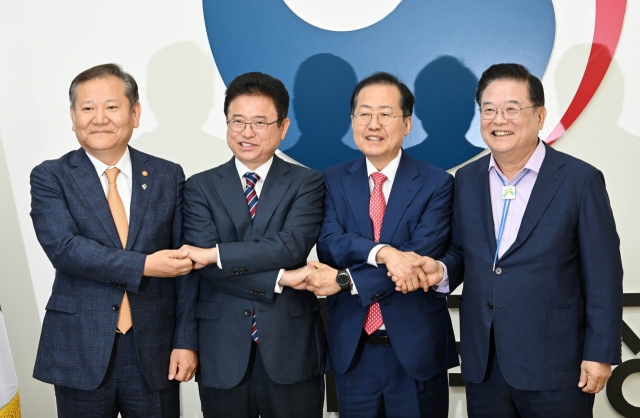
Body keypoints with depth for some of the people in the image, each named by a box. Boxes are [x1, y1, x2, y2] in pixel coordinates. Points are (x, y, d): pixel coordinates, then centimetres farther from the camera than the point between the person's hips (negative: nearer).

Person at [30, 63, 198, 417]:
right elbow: (63, 247, -16)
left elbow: (185, 265, 2)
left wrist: (186, 341, -3)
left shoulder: (168, 176, 3)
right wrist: (143, 266, -23)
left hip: (154, 352, 1)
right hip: (80, 353, -1)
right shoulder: (49, 178, -1)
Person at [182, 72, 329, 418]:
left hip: (291, 350, -1)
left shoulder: (306, 183, 1)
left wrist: (216, 253, -18)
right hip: (222, 354, 1)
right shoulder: (201, 187, 4)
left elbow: (292, 246, -16)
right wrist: (279, 279, -15)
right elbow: (206, 266, -9)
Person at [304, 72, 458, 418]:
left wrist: (345, 280, -19)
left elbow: (420, 261, -16)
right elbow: (329, 245, -11)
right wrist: (382, 252, -29)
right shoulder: (334, 180, 3)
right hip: (352, 348, 2)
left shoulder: (436, 183, -6)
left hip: (416, 347, -2)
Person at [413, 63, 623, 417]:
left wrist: (599, 353, -7)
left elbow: (603, 276, -6)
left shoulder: (580, 180, -7)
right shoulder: (466, 180, 6)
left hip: (554, 366, -4)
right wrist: (441, 269, -9)